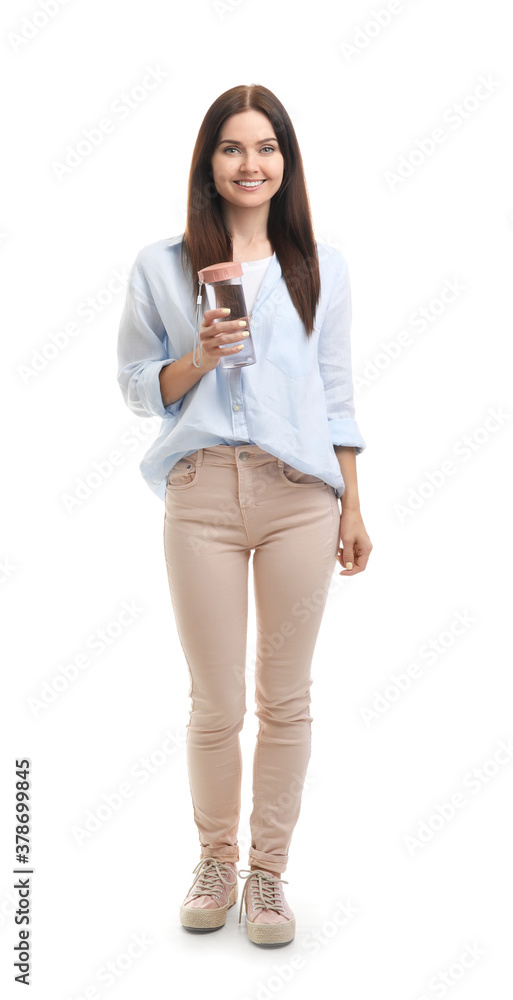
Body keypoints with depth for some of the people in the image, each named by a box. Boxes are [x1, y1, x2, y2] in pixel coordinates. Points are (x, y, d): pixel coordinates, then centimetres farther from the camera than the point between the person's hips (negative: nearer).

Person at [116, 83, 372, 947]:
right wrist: (199, 358, -11)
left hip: (300, 496, 1)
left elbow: (337, 391, 11)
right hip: (203, 494, -1)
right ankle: (215, 859, 30)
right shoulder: (160, 267, 6)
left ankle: (268, 869, 25)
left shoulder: (321, 267, 10)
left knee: (285, 700, 7)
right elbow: (135, 384, 9)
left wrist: (353, 506, 9)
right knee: (215, 705, 6)